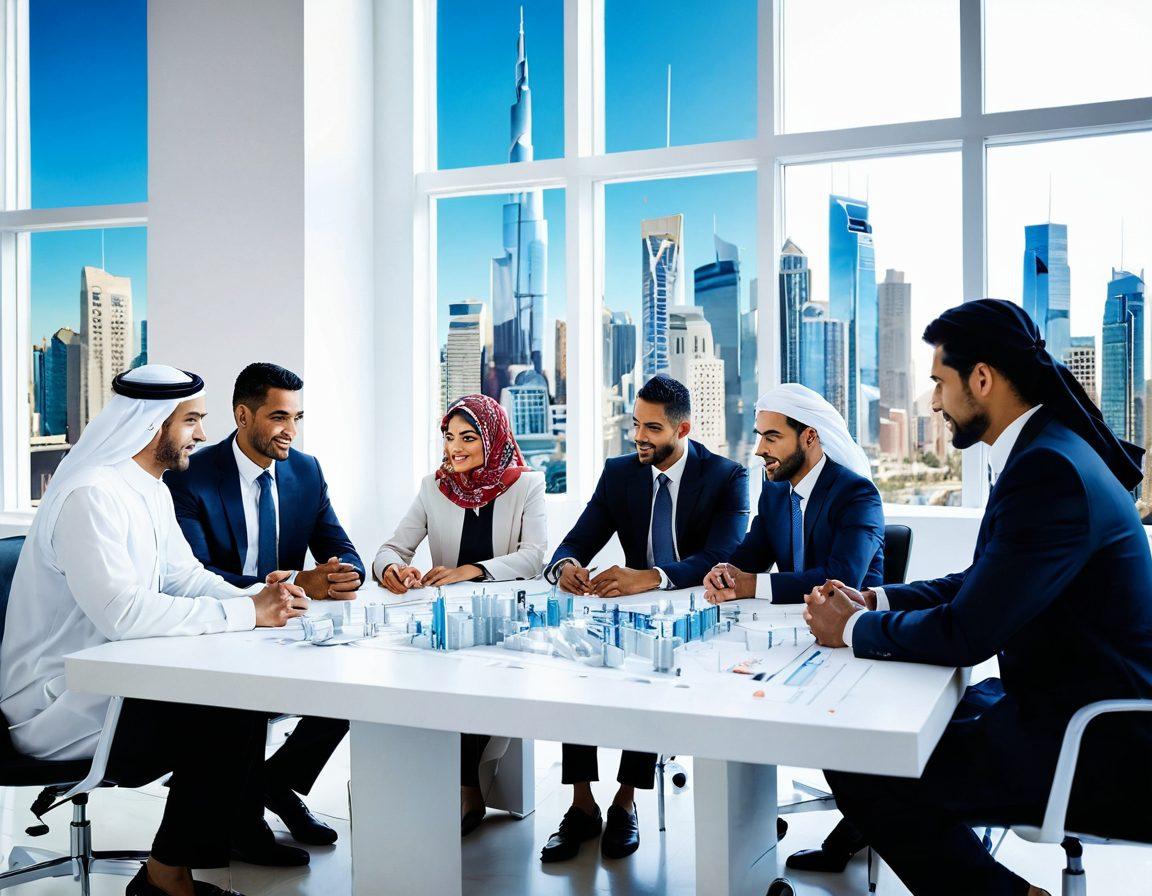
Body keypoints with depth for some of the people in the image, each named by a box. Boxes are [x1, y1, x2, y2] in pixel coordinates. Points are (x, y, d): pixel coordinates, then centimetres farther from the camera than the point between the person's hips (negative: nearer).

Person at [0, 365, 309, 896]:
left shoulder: (151, 489, 10)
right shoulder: (91, 496, -22)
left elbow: (183, 575, 12)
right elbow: (119, 612, -33)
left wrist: (255, 596, -8)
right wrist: (245, 612, -29)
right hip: (54, 703, -9)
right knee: (228, 718, -20)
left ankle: (238, 833, 12)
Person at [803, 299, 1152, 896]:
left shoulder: (1049, 470, -24)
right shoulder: (1048, 449, 8)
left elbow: (966, 634, -24)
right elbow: (981, 584, 16)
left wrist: (855, 629, -8)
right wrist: (875, 601, 3)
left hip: (1097, 753, -10)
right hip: (1062, 701, 10)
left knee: (858, 767, -12)